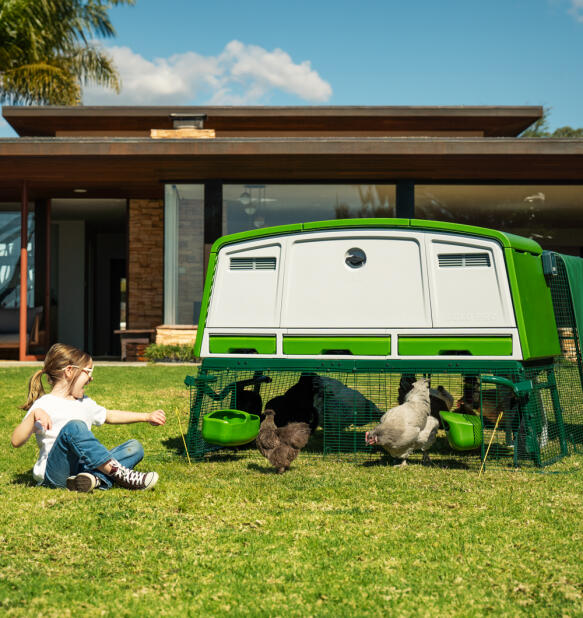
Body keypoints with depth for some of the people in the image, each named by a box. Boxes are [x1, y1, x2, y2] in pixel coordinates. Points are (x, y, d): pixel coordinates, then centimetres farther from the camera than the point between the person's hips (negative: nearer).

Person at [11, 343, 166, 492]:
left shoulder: (84, 403, 19)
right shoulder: (44, 405, -5)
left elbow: (109, 415, 36)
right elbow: (16, 441, -15)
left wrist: (146, 416, 33)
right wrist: (34, 415, -31)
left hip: (81, 467, 8)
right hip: (56, 473, -8)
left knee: (134, 447, -3)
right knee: (74, 427, -32)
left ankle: (96, 478, -30)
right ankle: (118, 473, -32)